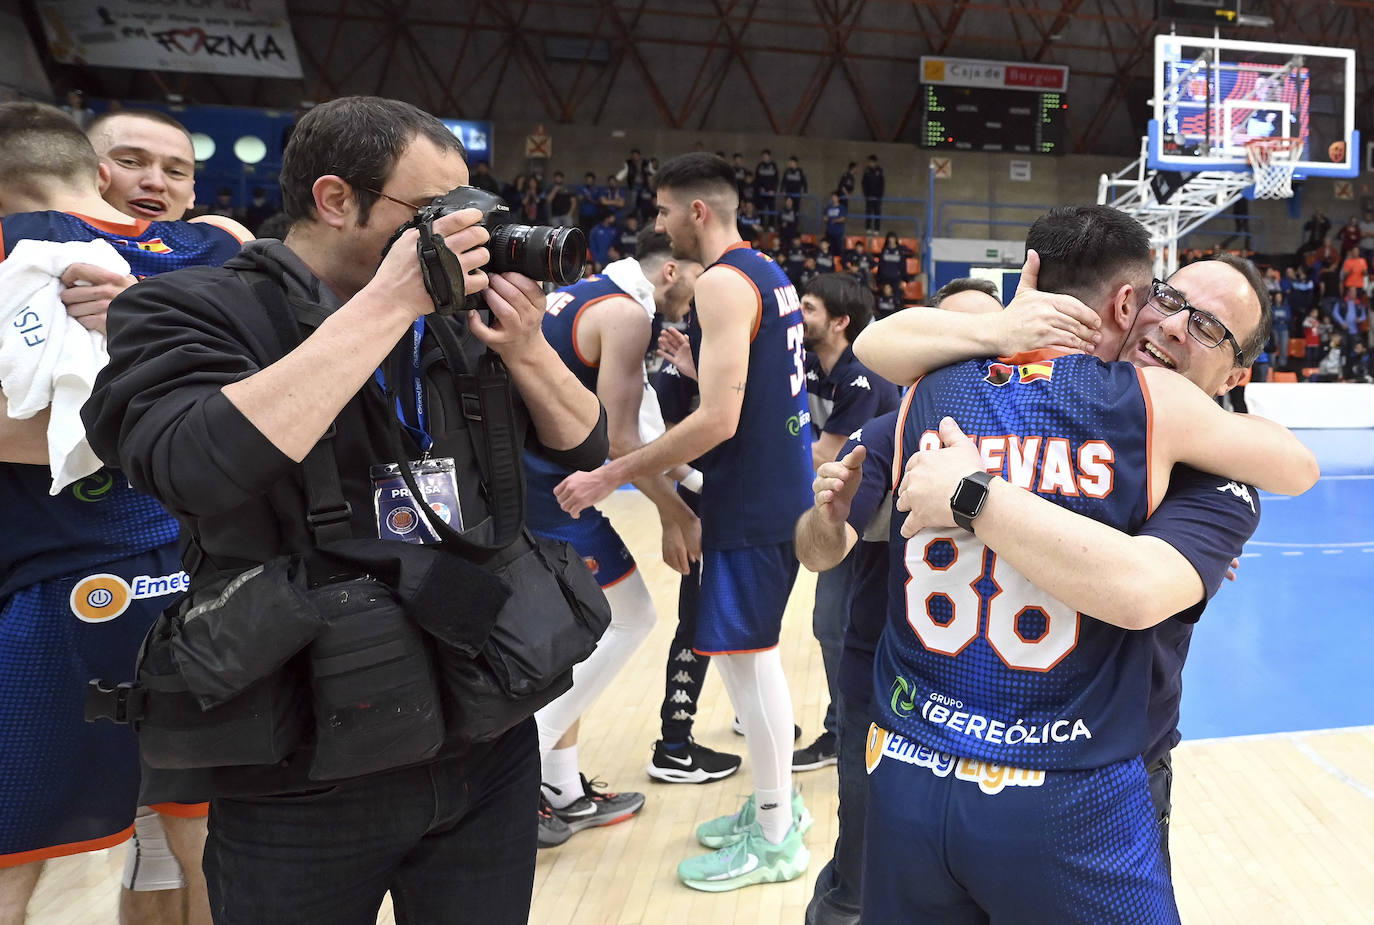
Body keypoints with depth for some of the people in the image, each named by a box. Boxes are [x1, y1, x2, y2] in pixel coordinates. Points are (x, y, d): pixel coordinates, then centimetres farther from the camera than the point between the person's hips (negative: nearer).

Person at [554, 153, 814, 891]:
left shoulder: (723, 281, -16)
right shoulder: (765, 272, 14)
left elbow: (717, 420, -23)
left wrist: (611, 477, -19)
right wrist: (696, 361, 16)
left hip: (752, 497, -10)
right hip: (774, 485, 10)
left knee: (746, 654, 1)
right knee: (749, 650, 18)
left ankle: (774, 838, 16)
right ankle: (774, 802, 32)